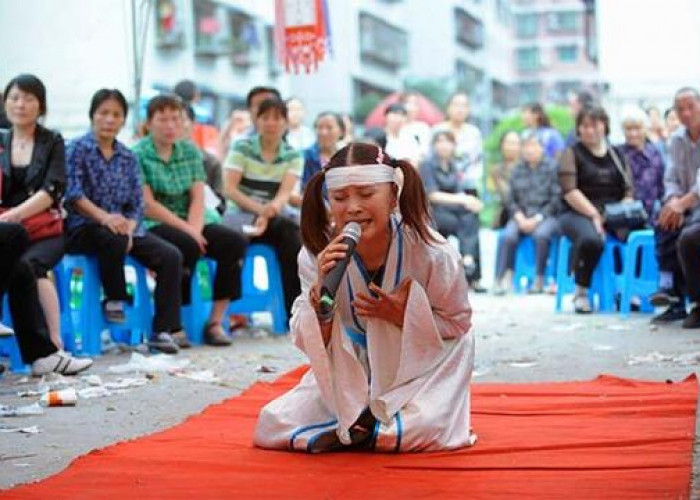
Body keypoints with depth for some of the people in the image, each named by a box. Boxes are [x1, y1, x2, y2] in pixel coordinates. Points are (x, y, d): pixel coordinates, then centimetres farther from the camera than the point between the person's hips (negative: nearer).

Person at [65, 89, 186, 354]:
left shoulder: (128, 157, 14)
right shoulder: (78, 149, 0)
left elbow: (137, 203, 8)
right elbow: (72, 194, -13)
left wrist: (129, 229, -13)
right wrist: (104, 217, -28)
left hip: (122, 226, 5)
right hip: (84, 226, -5)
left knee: (171, 256, -16)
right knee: (113, 240, -39)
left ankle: (166, 330, -16)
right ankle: (114, 300, -13)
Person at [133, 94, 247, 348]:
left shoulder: (190, 151, 14)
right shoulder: (138, 155, -3)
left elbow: (198, 197, 5)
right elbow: (147, 205, -11)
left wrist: (194, 228, -14)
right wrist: (186, 230, -15)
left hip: (191, 222, 6)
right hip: (154, 225, -6)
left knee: (235, 242, -17)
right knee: (187, 246, -35)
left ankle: (215, 321, -14)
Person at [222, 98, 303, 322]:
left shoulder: (293, 156, 5)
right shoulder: (242, 148, 0)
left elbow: (285, 193, -11)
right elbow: (229, 189, -11)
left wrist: (270, 211, -34)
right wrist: (260, 209, -26)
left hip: (275, 218, 2)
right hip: (241, 215, -2)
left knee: (290, 232, -32)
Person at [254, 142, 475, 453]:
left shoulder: (430, 252, -23)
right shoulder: (318, 254, -17)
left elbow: (457, 323, -9)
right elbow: (307, 343, -13)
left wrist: (400, 314, -26)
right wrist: (320, 292, -33)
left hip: (417, 373, -2)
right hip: (350, 377, 3)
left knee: (427, 427, -33)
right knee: (270, 425, -11)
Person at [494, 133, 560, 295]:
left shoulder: (552, 168, 1)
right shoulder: (517, 170, 14)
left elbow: (556, 199, -4)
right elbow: (511, 199, 11)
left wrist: (537, 218, -12)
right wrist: (520, 217, -7)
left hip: (546, 215, -3)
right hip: (521, 216, 3)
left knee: (541, 234, -35)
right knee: (508, 236, -28)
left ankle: (539, 280, -24)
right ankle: (502, 279, -26)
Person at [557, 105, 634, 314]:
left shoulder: (617, 155, 18)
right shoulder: (572, 153, 7)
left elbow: (629, 191, 10)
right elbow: (569, 191, -6)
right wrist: (594, 215, -16)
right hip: (577, 214, -3)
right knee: (591, 239, -37)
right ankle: (580, 292, -16)